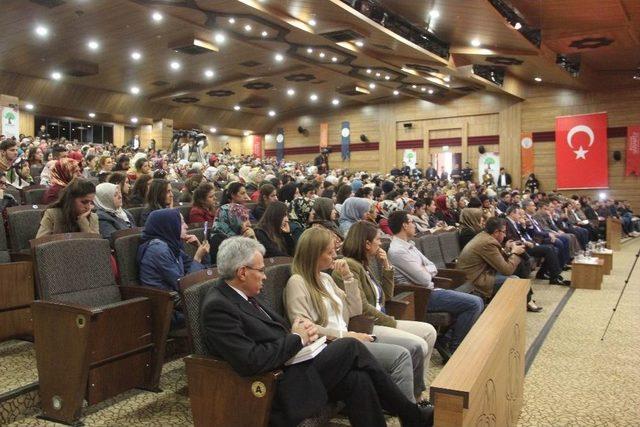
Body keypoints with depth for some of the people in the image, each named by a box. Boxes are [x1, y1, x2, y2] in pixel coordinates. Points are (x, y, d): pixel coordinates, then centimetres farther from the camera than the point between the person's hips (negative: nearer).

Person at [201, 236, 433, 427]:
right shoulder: (217, 307, -19)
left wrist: (300, 327, -4)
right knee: (352, 347, -12)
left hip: (286, 364, 9)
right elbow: (251, 361, -27)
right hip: (277, 388, -9)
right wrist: (296, 338, -15)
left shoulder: (240, 295, 10)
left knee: (357, 380, -9)